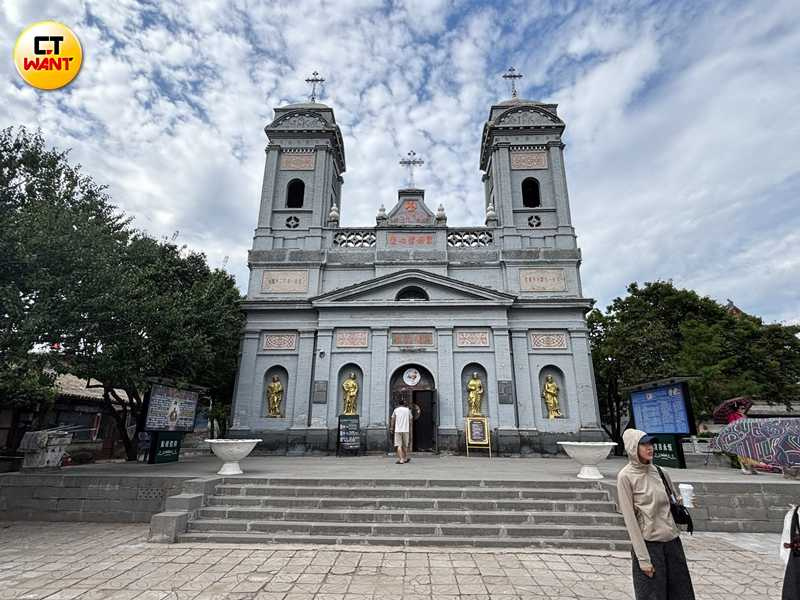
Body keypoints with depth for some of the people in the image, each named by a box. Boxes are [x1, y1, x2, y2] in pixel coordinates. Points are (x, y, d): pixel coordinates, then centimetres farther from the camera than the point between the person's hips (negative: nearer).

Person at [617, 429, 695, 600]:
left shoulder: (659, 471, 4)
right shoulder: (626, 476, -12)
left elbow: (673, 502, 18)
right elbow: (630, 519, -12)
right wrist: (643, 558, -13)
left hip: (672, 540, 5)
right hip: (648, 543, -5)